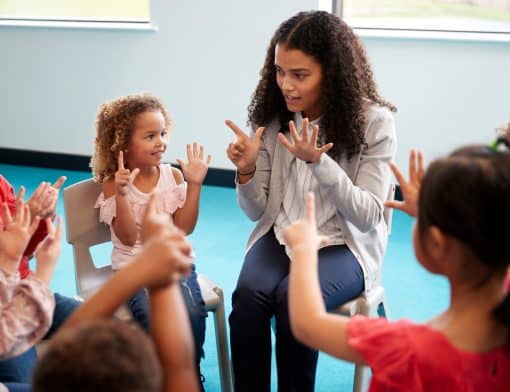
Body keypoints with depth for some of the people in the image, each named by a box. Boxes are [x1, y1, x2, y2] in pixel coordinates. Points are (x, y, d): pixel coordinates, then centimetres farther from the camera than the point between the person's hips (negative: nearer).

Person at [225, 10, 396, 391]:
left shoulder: (373, 121, -12)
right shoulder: (273, 117, -2)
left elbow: (368, 217, -15)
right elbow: (257, 211, 3)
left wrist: (319, 163, -28)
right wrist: (247, 171, -20)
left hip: (344, 245, -3)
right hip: (279, 236, 3)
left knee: (292, 298, -31)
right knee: (247, 295, -27)